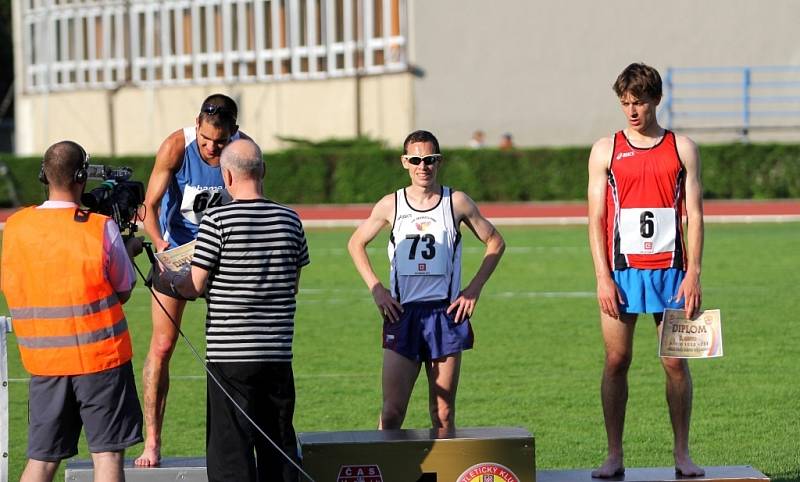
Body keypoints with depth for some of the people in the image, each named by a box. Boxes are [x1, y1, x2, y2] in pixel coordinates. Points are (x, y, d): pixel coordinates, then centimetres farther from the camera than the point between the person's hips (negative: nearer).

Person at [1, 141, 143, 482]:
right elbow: (123, 291, -1)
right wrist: (128, 250, 19)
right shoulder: (101, 228, -10)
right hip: (101, 358, -4)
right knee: (107, 454, 0)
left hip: (43, 361, 4)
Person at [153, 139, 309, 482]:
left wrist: (165, 281, 14)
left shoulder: (217, 220, -10)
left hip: (230, 354, -5)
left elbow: (194, 287, -5)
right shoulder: (289, 221, 5)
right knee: (279, 444, 12)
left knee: (230, 450, -1)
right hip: (278, 353, 5)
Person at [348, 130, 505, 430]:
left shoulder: (456, 202, 3)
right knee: (392, 411, -6)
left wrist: (474, 289, 3)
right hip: (402, 314, 0)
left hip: (446, 313, 0)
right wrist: (376, 289, 6)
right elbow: (356, 243, 18)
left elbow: (495, 242, 13)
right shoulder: (391, 205, 4)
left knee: (443, 413, 2)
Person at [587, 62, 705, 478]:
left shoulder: (682, 149, 7)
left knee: (676, 362, 0)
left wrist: (693, 273, -5)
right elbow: (595, 218, 4)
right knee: (616, 361, 0)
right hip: (621, 272, 0)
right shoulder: (605, 150, 6)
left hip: (670, 271, 0)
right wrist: (603, 278, -5)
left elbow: (694, 216, 5)